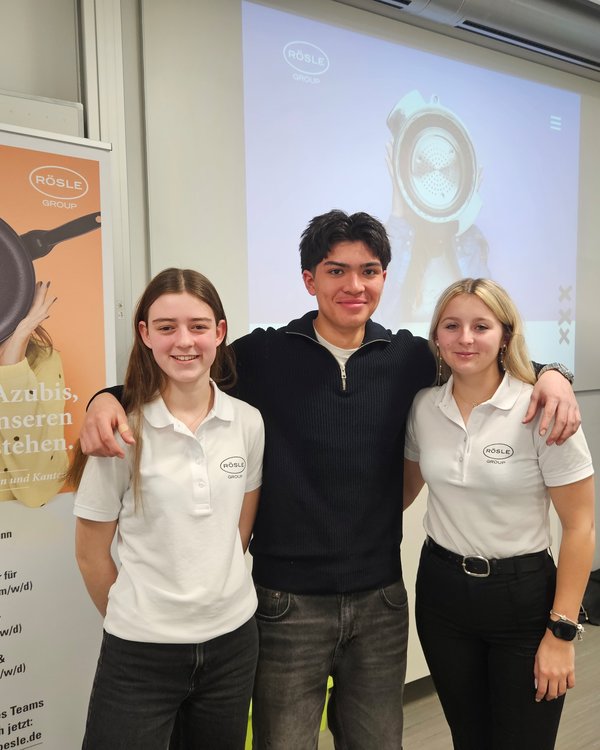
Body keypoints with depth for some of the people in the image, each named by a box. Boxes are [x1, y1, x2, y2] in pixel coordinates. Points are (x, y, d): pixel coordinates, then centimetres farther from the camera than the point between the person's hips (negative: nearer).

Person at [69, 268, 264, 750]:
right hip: (140, 652, -3)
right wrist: (133, 619, 5)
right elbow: (91, 553, -3)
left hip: (234, 640, 3)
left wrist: (219, 600, 7)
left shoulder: (249, 423, -4)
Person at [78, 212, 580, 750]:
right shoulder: (262, 356, -8)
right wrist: (108, 397, -18)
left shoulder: (410, 358, -1)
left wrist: (549, 374, -6)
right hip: (287, 602, -2)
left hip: (381, 599, 3)